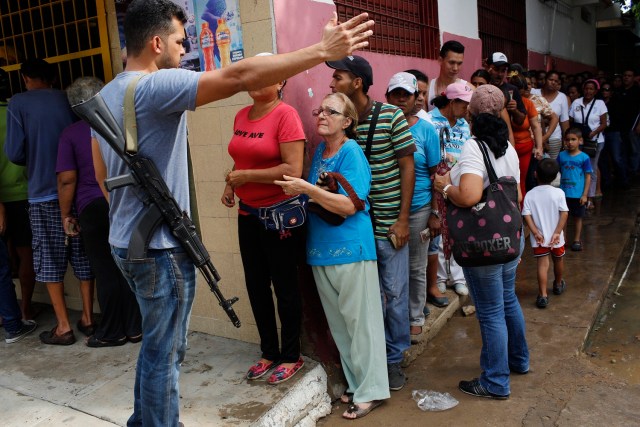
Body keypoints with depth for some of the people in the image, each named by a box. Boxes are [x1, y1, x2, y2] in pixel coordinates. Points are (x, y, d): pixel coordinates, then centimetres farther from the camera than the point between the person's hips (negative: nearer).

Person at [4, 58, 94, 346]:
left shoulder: (18, 103, -2)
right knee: (82, 255, 10)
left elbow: (14, 153, -5)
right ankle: (87, 318, 17)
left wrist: (34, 160, 15)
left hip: (43, 193, -3)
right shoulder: (68, 100, 7)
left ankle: (63, 327, 9)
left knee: (50, 260, 6)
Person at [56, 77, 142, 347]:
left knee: (106, 273, 5)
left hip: (94, 209, -3)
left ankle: (111, 333, 16)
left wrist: (66, 216, 1)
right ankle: (135, 328, 18)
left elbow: (67, 179, -8)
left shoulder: (71, 134, -4)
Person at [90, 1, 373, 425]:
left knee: (155, 344, 23)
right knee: (164, 351, 5)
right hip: (159, 247, -10)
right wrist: (323, 51, -27)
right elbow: (240, 76, -28)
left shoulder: (105, 96, 11)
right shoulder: (157, 85, -18)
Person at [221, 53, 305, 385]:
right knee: (256, 285, 14)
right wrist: (231, 184, 6)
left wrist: (246, 176, -17)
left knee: (284, 286, 5)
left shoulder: (286, 115, -13)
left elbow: (293, 169, -21)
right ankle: (269, 352, 31)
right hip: (248, 213, 7)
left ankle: (291, 356, 23)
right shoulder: (241, 116, 9)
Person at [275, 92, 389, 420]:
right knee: (338, 324, 14)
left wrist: (306, 189, -22)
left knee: (359, 321, 2)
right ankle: (356, 383, 28)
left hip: (350, 249, -8)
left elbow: (349, 205, -20)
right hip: (320, 249, 8)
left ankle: (370, 391, 14)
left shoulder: (351, 152, -10)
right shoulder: (319, 151, 12)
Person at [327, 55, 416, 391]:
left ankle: (394, 358, 25)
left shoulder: (391, 116, -7)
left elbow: (407, 166, -5)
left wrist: (403, 218, -9)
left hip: (389, 222, -3)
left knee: (395, 293, 7)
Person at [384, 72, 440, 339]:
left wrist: (436, 214, -5)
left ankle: (415, 318, 30)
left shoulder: (426, 130, -1)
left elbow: (436, 174, -1)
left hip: (418, 209, -1)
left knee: (416, 268, 12)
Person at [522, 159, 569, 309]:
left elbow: (526, 216, -13)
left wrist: (536, 233, -11)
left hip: (539, 237, -1)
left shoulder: (530, 195, -8)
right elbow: (564, 213, -14)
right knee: (558, 260, 23)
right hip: (555, 237, 1)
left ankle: (543, 295, -7)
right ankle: (558, 284, 45)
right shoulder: (558, 193, -9)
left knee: (542, 264, 2)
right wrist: (557, 232, -12)